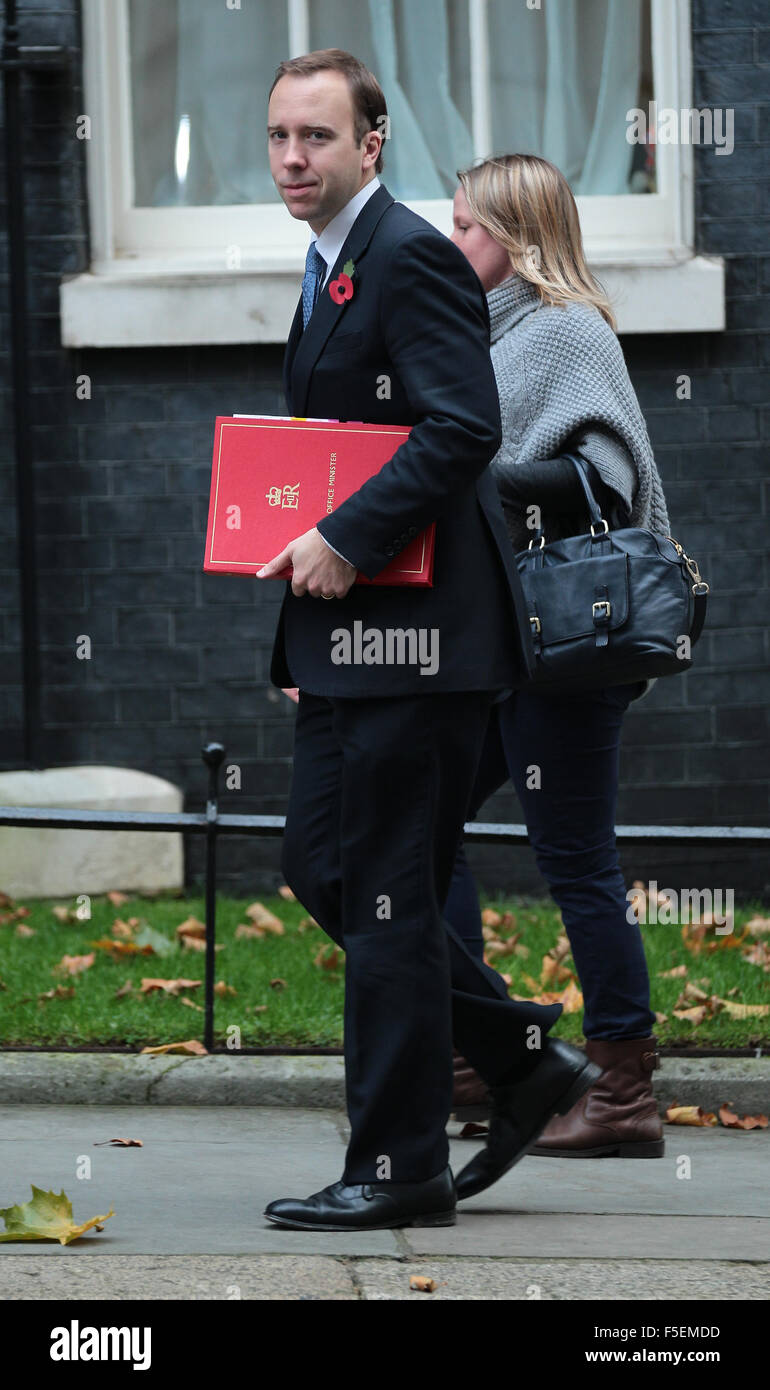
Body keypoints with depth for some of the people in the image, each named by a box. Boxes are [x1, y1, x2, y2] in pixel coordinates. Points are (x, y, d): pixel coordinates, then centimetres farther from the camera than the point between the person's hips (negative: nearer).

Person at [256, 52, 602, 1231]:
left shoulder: (411, 258, -12)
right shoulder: (334, 270, 19)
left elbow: (463, 428, -23)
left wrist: (347, 540, -23)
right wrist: (307, 627, 20)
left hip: (416, 636, -10)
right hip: (350, 635, 10)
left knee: (386, 895, -6)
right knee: (323, 867, 12)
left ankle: (400, 1168, 0)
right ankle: (525, 1059, 21)